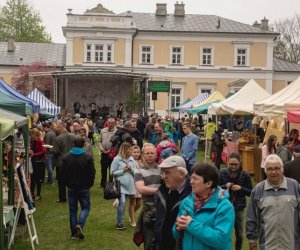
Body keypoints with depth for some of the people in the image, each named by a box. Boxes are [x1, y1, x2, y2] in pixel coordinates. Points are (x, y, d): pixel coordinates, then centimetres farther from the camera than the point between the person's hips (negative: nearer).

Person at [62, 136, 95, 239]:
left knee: (72, 209, 10)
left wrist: (67, 184, 14)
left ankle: (74, 233, 10)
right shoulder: (88, 157, -9)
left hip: (71, 187, 3)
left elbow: (63, 173, 3)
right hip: (84, 187, -2)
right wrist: (89, 184, 7)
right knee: (85, 207, 10)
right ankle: (80, 225, -14)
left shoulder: (66, 157, 0)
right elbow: (92, 172, -7)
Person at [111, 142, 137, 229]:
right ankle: (119, 223, -8)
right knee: (122, 202, -17)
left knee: (132, 202, 14)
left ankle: (132, 220, 31)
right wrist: (123, 170, -10)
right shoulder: (117, 159, -4)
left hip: (130, 185, 5)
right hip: (121, 185, -5)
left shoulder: (132, 159, 8)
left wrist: (131, 169, -9)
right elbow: (112, 173, -5)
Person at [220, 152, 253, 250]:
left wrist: (240, 188, -18)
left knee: (239, 235, 12)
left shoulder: (245, 175, -6)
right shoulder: (222, 173, -6)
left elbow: (250, 192, -1)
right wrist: (225, 186, -17)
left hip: (239, 208, 1)